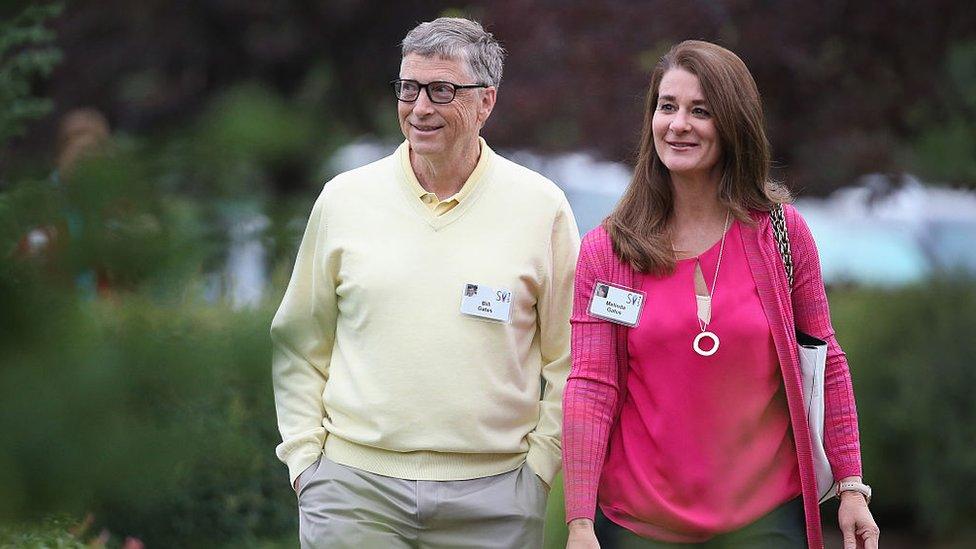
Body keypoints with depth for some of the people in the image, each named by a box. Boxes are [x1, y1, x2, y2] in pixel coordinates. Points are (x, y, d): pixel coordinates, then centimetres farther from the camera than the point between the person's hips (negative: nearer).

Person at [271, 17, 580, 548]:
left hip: (493, 496, -1)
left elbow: (568, 360, 6)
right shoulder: (343, 199, 6)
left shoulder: (541, 206, 2)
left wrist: (538, 466, 0)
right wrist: (304, 459, 3)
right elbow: (299, 348, 11)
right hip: (353, 489, 1)